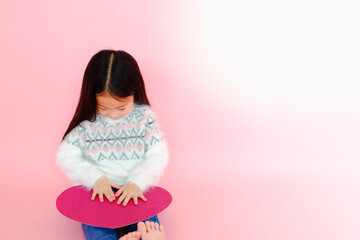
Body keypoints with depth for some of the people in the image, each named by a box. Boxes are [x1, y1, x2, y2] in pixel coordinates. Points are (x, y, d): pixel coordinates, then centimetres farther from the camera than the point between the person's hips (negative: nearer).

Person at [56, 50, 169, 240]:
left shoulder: (144, 116, -1)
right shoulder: (87, 121, -2)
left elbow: (158, 155, -2)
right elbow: (65, 156, 0)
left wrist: (137, 182, -17)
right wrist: (95, 177, -14)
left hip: (135, 191, 1)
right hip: (97, 192, 0)